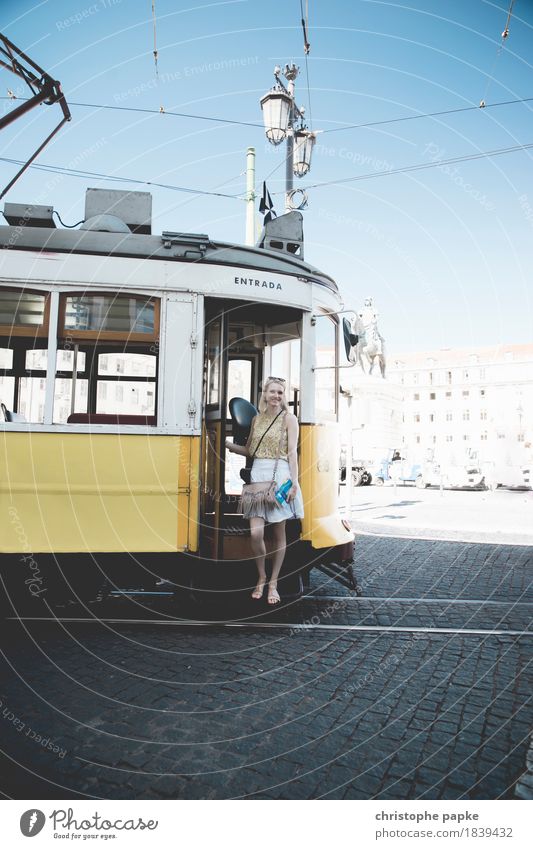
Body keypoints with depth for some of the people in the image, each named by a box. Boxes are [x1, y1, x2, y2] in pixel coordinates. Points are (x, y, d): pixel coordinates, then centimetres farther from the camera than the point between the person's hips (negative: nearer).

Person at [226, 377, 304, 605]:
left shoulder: (288, 418, 3)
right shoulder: (257, 419, 15)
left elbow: (292, 452, -4)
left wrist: (294, 482, -13)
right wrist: (225, 443, 10)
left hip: (279, 475, -3)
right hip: (258, 475, 3)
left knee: (278, 532, 4)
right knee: (256, 532, -7)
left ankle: (273, 583, 18)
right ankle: (261, 579, 16)